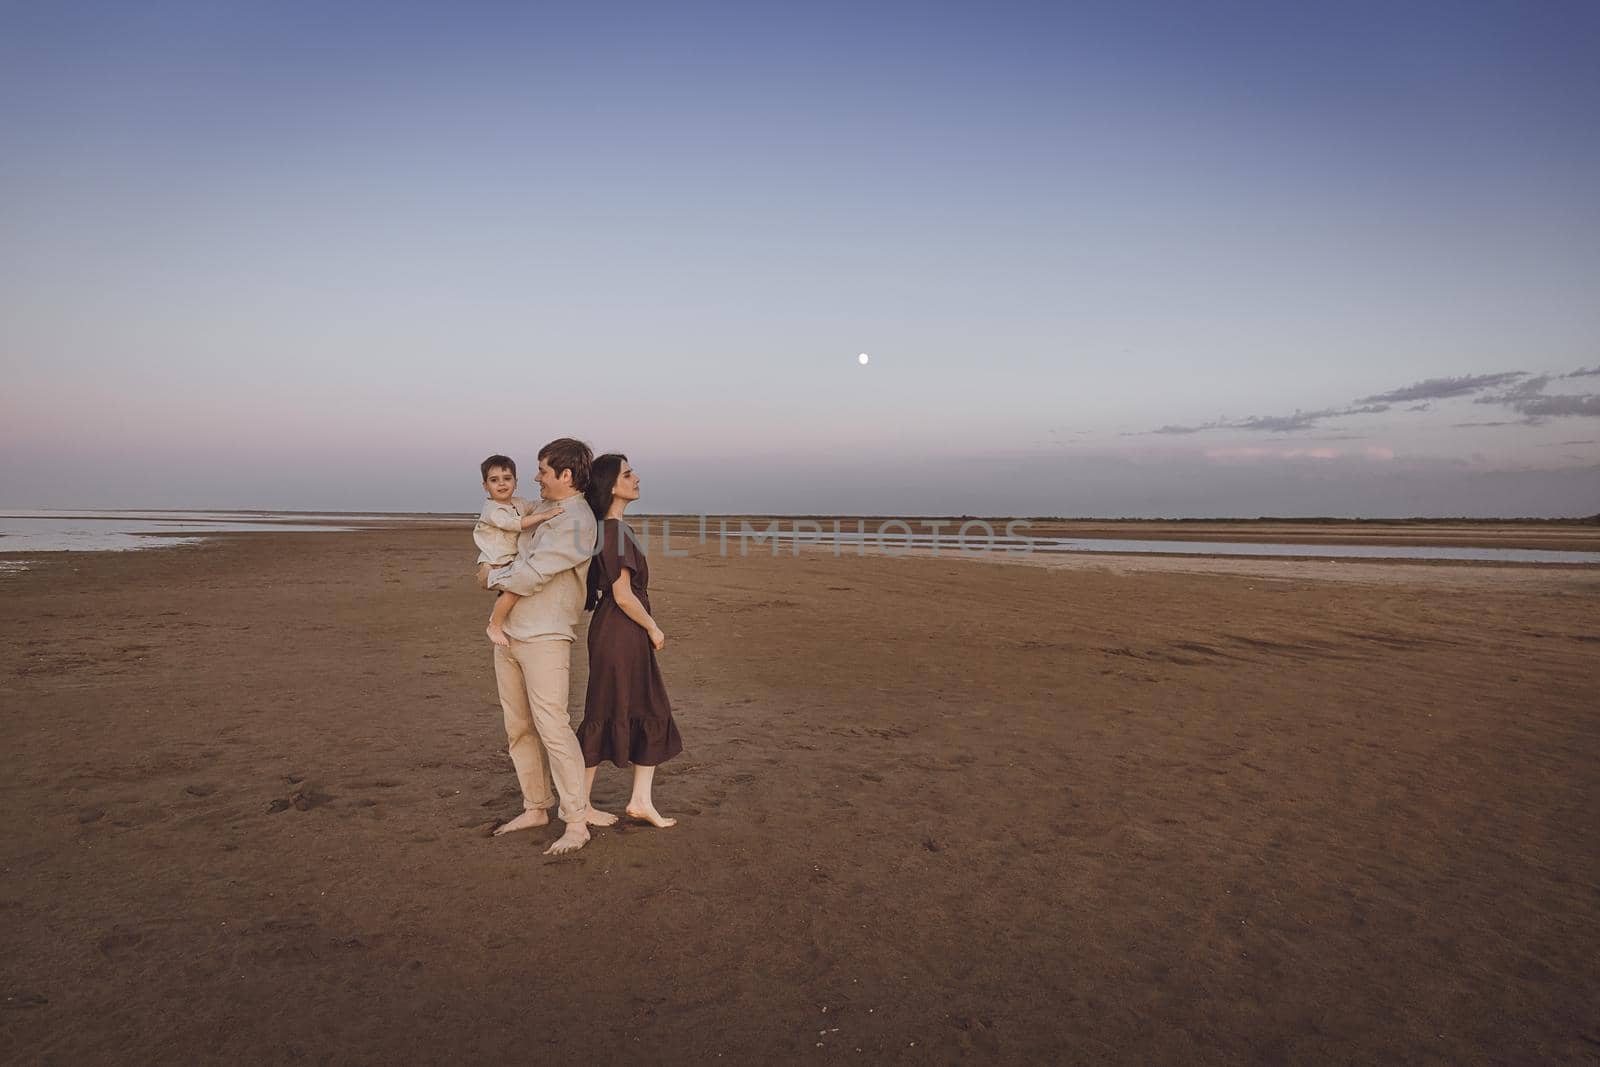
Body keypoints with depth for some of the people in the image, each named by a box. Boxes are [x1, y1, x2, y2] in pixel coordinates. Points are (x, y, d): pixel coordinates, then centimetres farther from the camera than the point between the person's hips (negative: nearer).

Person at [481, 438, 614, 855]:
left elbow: (531, 577, -17)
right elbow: (524, 560, 31)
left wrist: (494, 578, 0)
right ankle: (535, 808, 24)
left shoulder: (577, 522, -14)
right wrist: (499, 568, 11)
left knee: (552, 727, -10)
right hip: (508, 635, 9)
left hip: (544, 639, -9)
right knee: (518, 728, 13)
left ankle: (576, 822, -3)